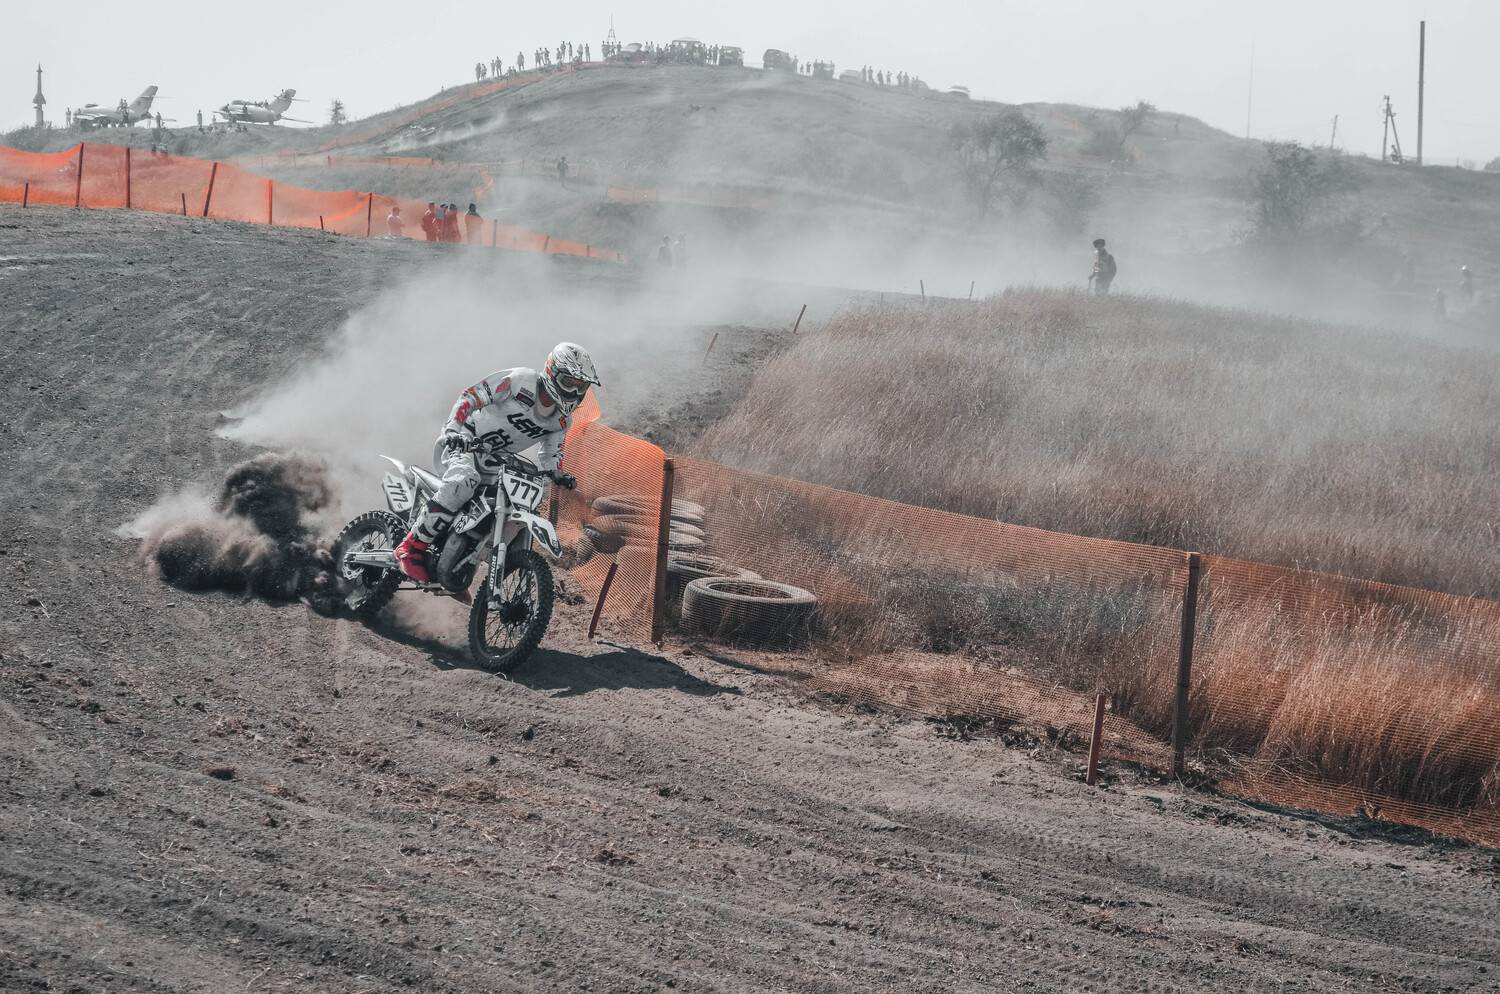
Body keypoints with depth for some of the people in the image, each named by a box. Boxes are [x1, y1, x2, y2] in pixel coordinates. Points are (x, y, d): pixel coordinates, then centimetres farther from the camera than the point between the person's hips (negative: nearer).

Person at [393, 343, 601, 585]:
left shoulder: (561, 421, 4)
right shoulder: (520, 381, -17)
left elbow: (550, 456, 15)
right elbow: (470, 396, -18)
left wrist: (557, 475, -8)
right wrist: (453, 429, -32)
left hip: (494, 463, 8)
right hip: (460, 444, -8)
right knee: (463, 483, -38)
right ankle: (411, 547, -31)